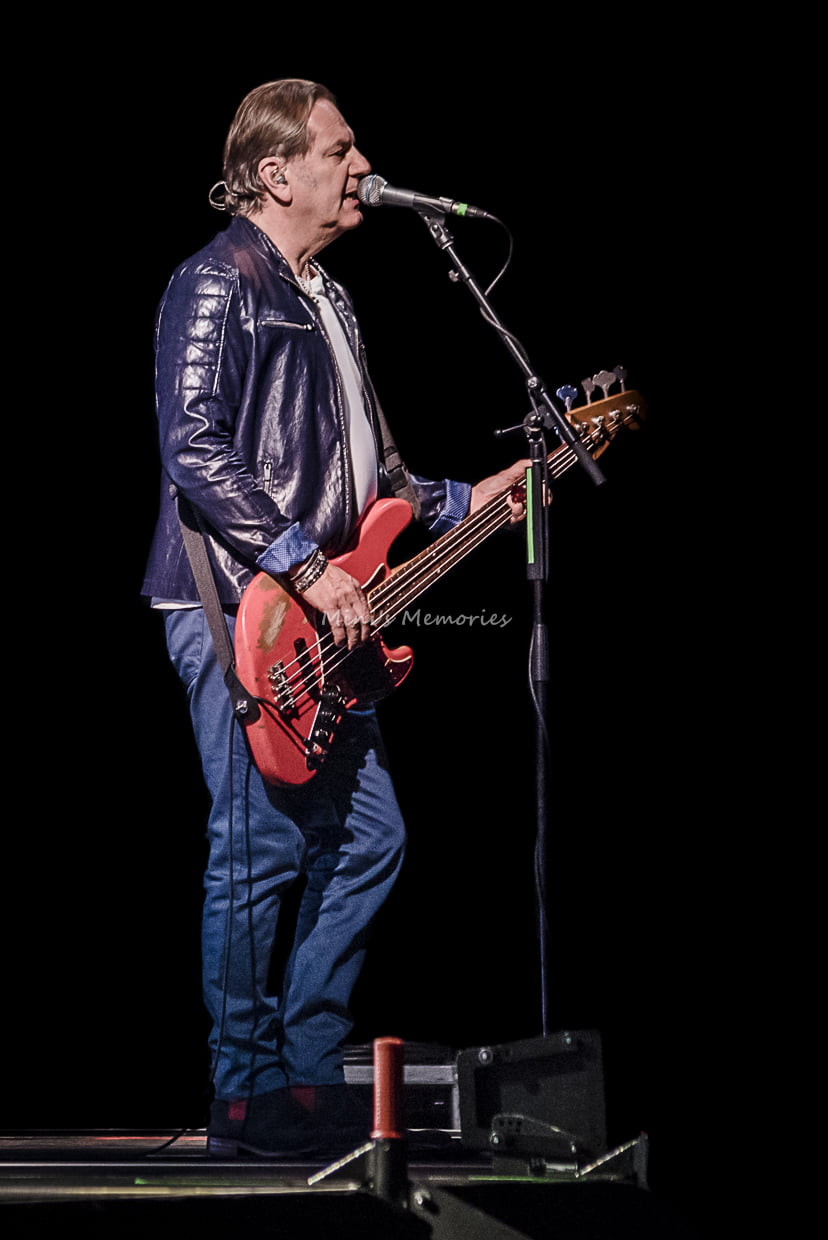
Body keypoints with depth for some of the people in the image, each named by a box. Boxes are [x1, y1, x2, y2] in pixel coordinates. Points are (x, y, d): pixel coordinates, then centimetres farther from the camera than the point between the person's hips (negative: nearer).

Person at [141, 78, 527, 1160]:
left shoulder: (327, 301, 21)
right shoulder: (219, 282, -8)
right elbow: (196, 453, -19)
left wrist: (462, 503, 14)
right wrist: (306, 568, -22)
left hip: (321, 617, 10)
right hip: (237, 611, -10)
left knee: (368, 837, 8)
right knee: (264, 848, -8)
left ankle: (310, 1078, 16)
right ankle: (249, 1099, 0)